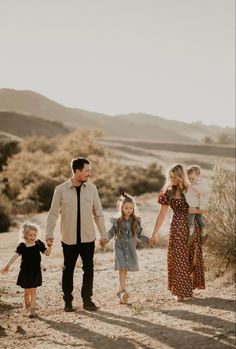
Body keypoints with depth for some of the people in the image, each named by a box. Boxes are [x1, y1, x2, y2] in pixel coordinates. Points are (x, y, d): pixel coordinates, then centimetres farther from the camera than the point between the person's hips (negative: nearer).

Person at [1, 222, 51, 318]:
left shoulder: (38, 244, -3)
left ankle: (32, 309, 5)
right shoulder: (22, 246, -10)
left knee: (33, 290, 1)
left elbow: (47, 253, -3)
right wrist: (7, 265, -30)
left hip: (36, 271, 1)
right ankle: (27, 306, 34)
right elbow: (15, 255, -19)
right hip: (25, 271, -1)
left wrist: (50, 246, -22)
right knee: (27, 291, 9)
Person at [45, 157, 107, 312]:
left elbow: (98, 213, 6)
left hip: (88, 238, 2)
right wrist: (49, 234, -6)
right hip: (69, 239, -2)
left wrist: (103, 234, 6)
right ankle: (68, 301, 20)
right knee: (68, 270, 8)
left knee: (89, 269, 6)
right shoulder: (61, 190, -6)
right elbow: (53, 213, -1)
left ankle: (87, 300, 19)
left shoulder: (92, 188, 1)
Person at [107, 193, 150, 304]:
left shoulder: (136, 221, 5)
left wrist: (148, 240, -2)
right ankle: (123, 291, -23)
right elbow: (111, 233, 1)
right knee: (122, 269, -16)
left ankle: (120, 291, 16)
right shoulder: (117, 221, -1)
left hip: (131, 248, 2)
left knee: (124, 270, 4)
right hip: (120, 247, -2)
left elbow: (139, 235, 11)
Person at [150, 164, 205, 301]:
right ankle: (181, 291, 11)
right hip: (177, 227, 0)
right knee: (178, 258, 1)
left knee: (192, 258, 6)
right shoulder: (168, 192, 0)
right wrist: (155, 233, 5)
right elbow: (162, 214, 5)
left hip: (192, 226, 0)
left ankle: (188, 289, 21)